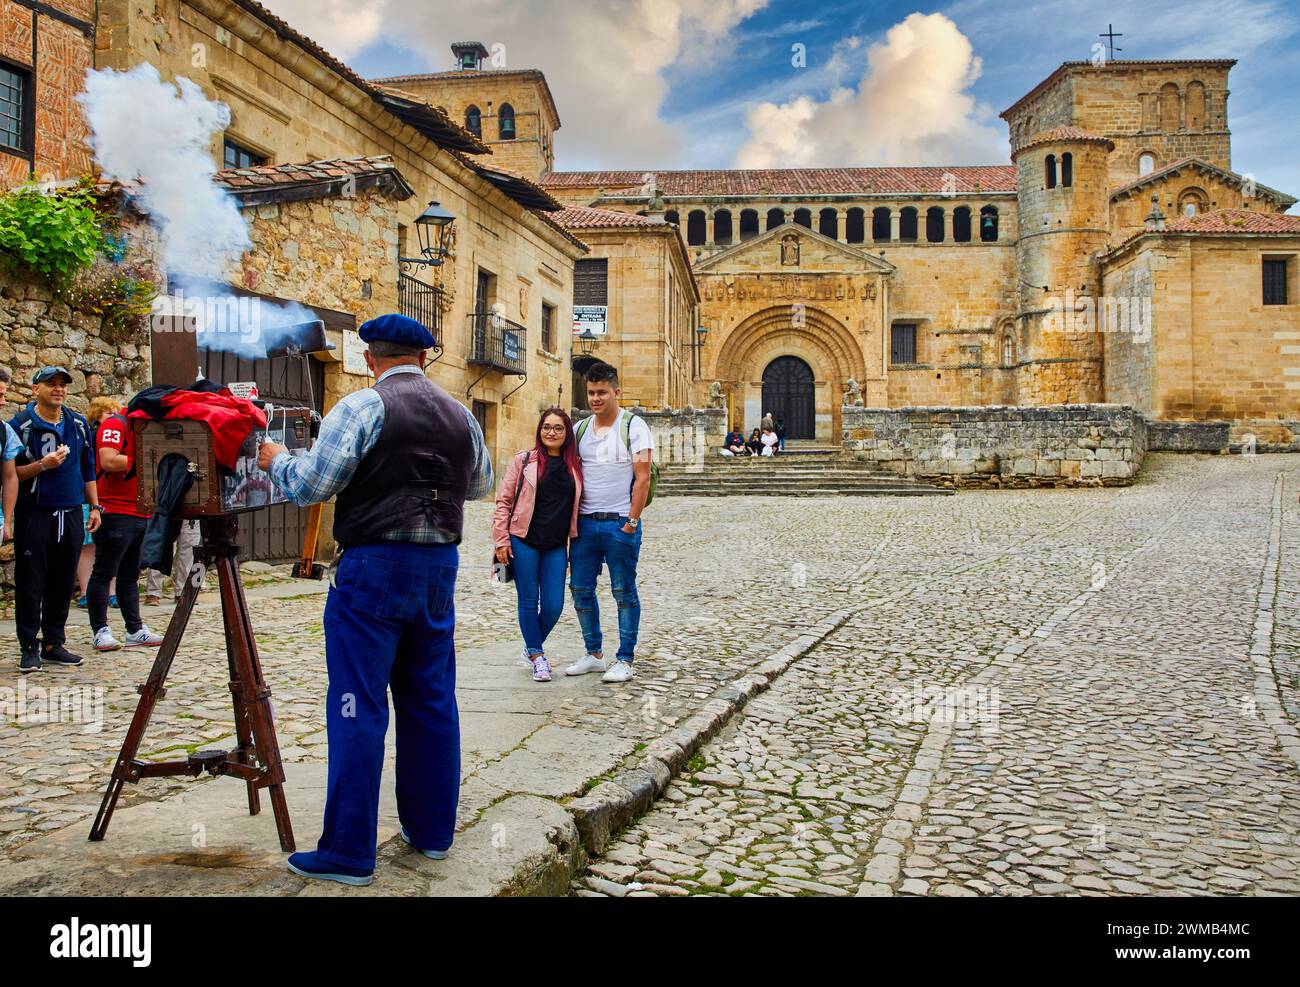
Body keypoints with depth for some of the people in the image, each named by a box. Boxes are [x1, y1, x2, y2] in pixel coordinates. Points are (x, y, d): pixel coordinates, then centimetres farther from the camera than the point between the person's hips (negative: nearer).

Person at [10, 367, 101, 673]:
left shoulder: (79, 424, 10)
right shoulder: (21, 424, -4)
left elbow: (88, 469, 17)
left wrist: (94, 506, 13)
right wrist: (43, 465, -20)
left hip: (70, 514, 4)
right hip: (34, 514, -4)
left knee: (63, 584, 9)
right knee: (30, 584, -1)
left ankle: (54, 644, 18)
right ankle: (29, 648, 7)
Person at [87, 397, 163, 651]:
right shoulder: (114, 423, -8)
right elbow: (108, 461, -22)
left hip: (140, 513, 9)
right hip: (116, 513, -9)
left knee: (130, 574, 11)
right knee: (104, 573, -1)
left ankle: (135, 630, 14)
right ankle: (101, 631, 4)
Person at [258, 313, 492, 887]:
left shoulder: (363, 407, -9)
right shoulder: (459, 415, 8)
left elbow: (311, 485, -12)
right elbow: (481, 484, 21)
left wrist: (275, 460, 8)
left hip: (374, 566, -6)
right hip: (440, 566, 6)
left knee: (358, 709, 0)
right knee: (432, 700, 14)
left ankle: (349, 853, 6)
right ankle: (432, 830, 25)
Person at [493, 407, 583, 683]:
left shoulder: (575, 465, 7)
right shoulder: (524, 460, -1)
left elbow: (576, 506, 14)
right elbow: (503, 500, 0)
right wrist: (501, 539, -6)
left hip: (556, 546, 3)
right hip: (524, 543, -2)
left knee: (554, 605, 2)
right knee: (529, 601, 5)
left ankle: (533, 647, 28)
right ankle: (537, 655, 20)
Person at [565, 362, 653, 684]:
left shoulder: (634, 426, -4)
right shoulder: (579, 429, 11)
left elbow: (642, 478, -9)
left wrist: (632, 522, -13)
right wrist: (571, 519, 6)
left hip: (620, 523, -5)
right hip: (585, 522, 5)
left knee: (624, 592, 3)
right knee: (580, 589, 8)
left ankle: (625, 659, 12)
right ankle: (594, 654, 22)